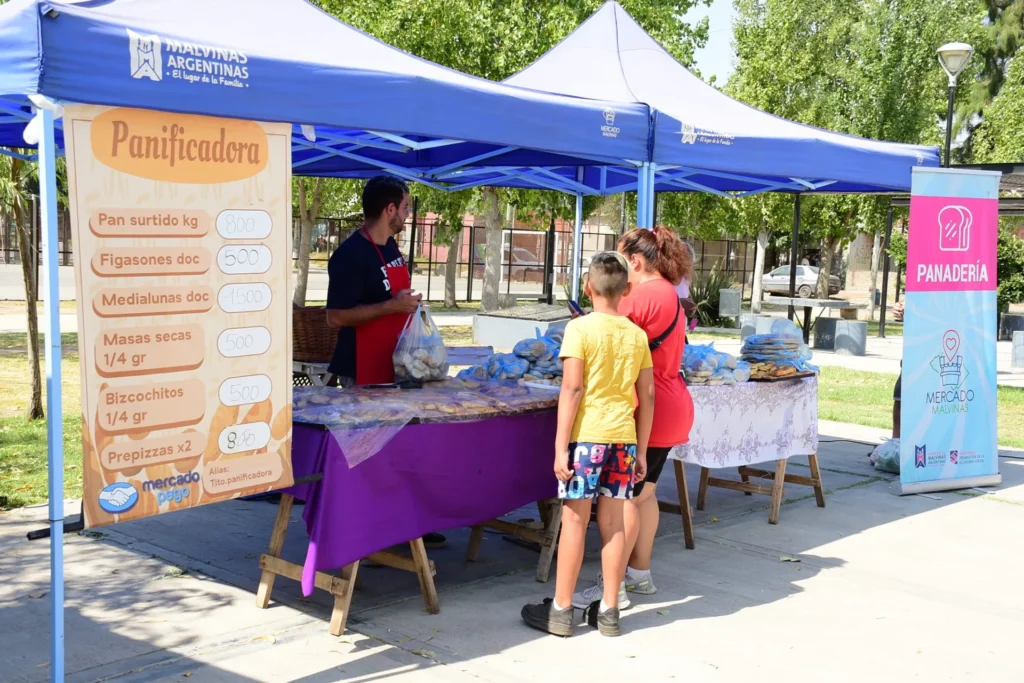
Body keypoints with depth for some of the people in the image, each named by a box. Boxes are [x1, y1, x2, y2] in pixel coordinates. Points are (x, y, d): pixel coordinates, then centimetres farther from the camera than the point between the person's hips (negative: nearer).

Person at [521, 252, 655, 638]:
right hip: (623, 438, 4)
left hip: (587, 436, -4)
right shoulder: (637, 335, 7)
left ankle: (561, 610, 11)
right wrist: (641, 451, 15)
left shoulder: (580, 328, -7)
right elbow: (647, 397, 8)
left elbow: (572, 389, -12)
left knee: (574, 520, 3)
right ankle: (608, 611, 17)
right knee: (613, 522, 10)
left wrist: (560, 446, -10)